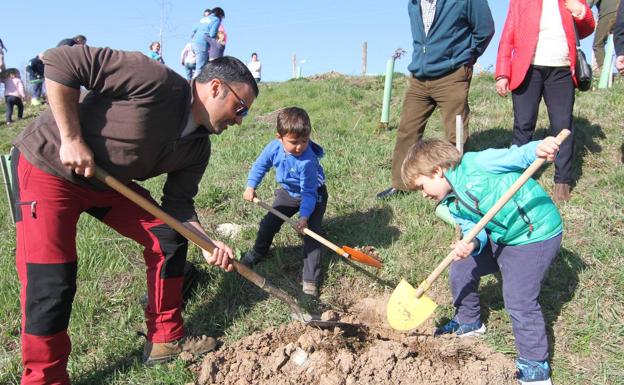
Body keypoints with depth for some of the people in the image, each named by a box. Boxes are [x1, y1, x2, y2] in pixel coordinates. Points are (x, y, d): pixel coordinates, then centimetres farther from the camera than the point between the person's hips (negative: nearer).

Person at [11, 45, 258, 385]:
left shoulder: (198, 148, -3)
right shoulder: (157, 82, -29)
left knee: (170, 238, 3)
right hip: (47, 167, -7)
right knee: (50, 281, -12)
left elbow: (178, 204, -1)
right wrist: (71, 139, -27)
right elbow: (61, 62, -28)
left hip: (108, 180, 8)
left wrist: (207, 244, -17)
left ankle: (166, 339, 17)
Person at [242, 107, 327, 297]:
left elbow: (308, 192, -30)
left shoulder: (307, 161, -37)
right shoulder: (274, 147, -23)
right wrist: (250, 186, -12)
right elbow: (260, 165, -4)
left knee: (310, 233, -15)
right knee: (269, 223, 11)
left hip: (313, 195, -5)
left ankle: (310, 280, -10)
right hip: (288, 192, 6)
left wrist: (304, 216, -37)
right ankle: (258, 253, 39)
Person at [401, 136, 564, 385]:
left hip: (535, 236, -9)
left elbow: (515, 156, -27)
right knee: (461, 270, 12)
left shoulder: (475, 164, -20)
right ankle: (468, 322, 38)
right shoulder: (453, 205, 4)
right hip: (499, 238, 9)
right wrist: (470, 244, -26)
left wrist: (537, 150, -48)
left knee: (520, 300, -12)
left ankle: (535, 365, 9)